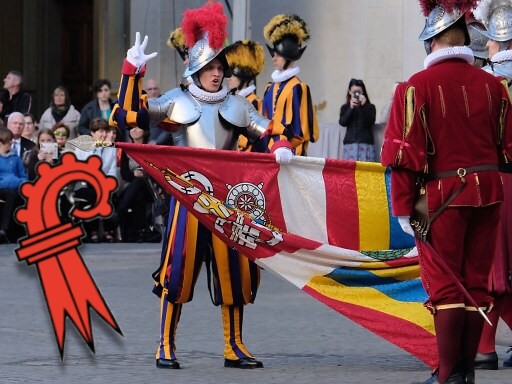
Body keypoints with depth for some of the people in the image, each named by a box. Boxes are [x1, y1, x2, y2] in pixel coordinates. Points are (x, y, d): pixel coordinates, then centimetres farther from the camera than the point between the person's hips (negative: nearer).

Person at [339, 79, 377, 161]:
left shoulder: (370, 107, 10)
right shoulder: (345, 108, 14)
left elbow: (371, 121, -5)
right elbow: (342, 122, 1)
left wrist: (364, 105, -9)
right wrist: (351, 108, -8)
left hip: (366, 143, -1)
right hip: (350, 143, 1)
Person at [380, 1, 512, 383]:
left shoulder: (417, 86, -9)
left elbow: (405, 152, -11)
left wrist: (404, 207, -5)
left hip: (442, 196, -4)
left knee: (445, 285, 1)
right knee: (476, 283, 10)